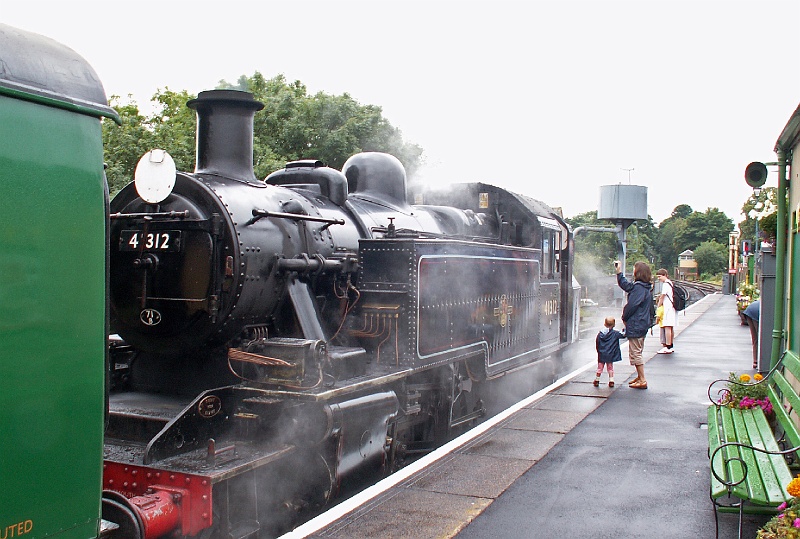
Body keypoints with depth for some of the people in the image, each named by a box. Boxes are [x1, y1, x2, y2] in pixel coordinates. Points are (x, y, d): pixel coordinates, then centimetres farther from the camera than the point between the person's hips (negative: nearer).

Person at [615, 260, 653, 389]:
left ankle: (642, 381, -2)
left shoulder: (639, 288, -20)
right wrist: (619, 272, 24)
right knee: (637, 352, 19)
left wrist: (624, 317, -6)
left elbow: (631, 305, -21)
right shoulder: (645, 287, 12)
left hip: (635, 325, -10)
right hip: (642, 324, 10)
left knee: (635, 353, -5)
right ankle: (640, 377, 27)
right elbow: (625, 285, 26)